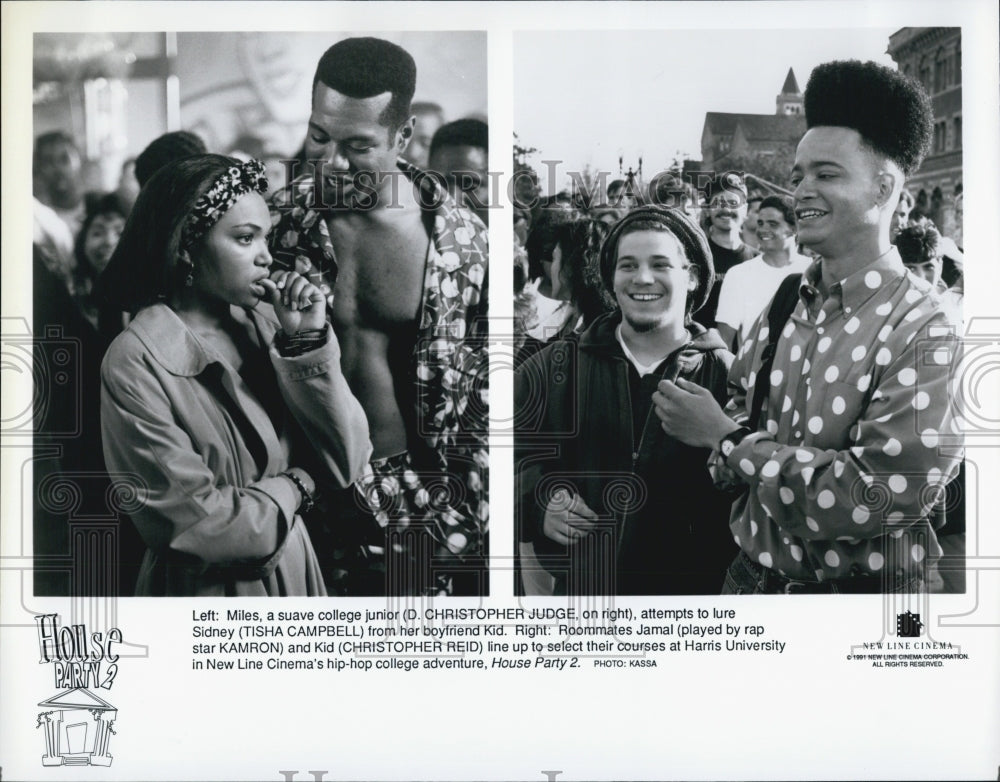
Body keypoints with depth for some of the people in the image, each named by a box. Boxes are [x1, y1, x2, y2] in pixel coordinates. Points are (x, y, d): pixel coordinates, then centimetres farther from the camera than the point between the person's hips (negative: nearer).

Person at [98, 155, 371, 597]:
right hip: (205, 589, -5)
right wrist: (295, 486, -7)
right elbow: (207, 526, -21)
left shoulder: (264, 322, -5)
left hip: (294, 571, 5)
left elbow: (346, 464, -8)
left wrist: (307, 343, -16)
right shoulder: (135, 364, -19)